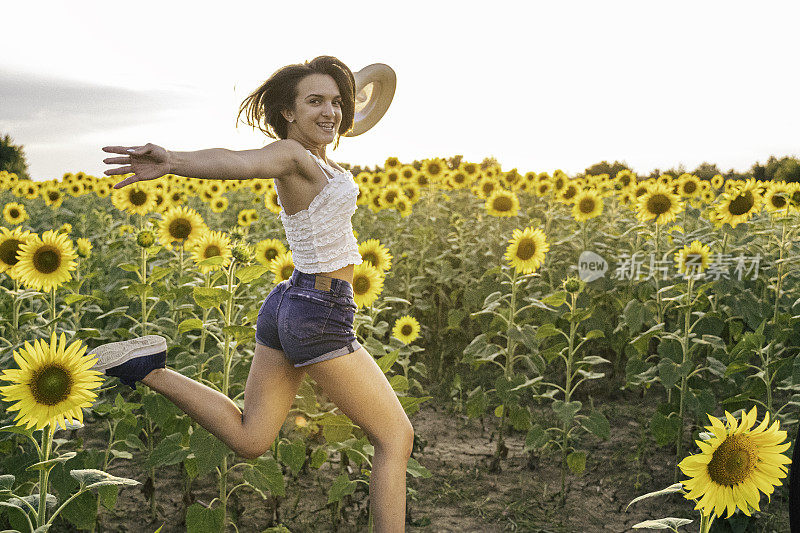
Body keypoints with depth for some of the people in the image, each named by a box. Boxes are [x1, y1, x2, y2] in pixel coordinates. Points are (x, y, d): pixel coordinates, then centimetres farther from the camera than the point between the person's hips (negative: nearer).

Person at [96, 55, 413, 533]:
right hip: (322, 318, -9)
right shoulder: (291, 155, -16)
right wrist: (174, 161, -56)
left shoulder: (315, 157, 10)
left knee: (249, 439, 17)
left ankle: (151, 370, 8)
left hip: (286, 305, 9)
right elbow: (234, 161, -38)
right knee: (397, 438, 3)